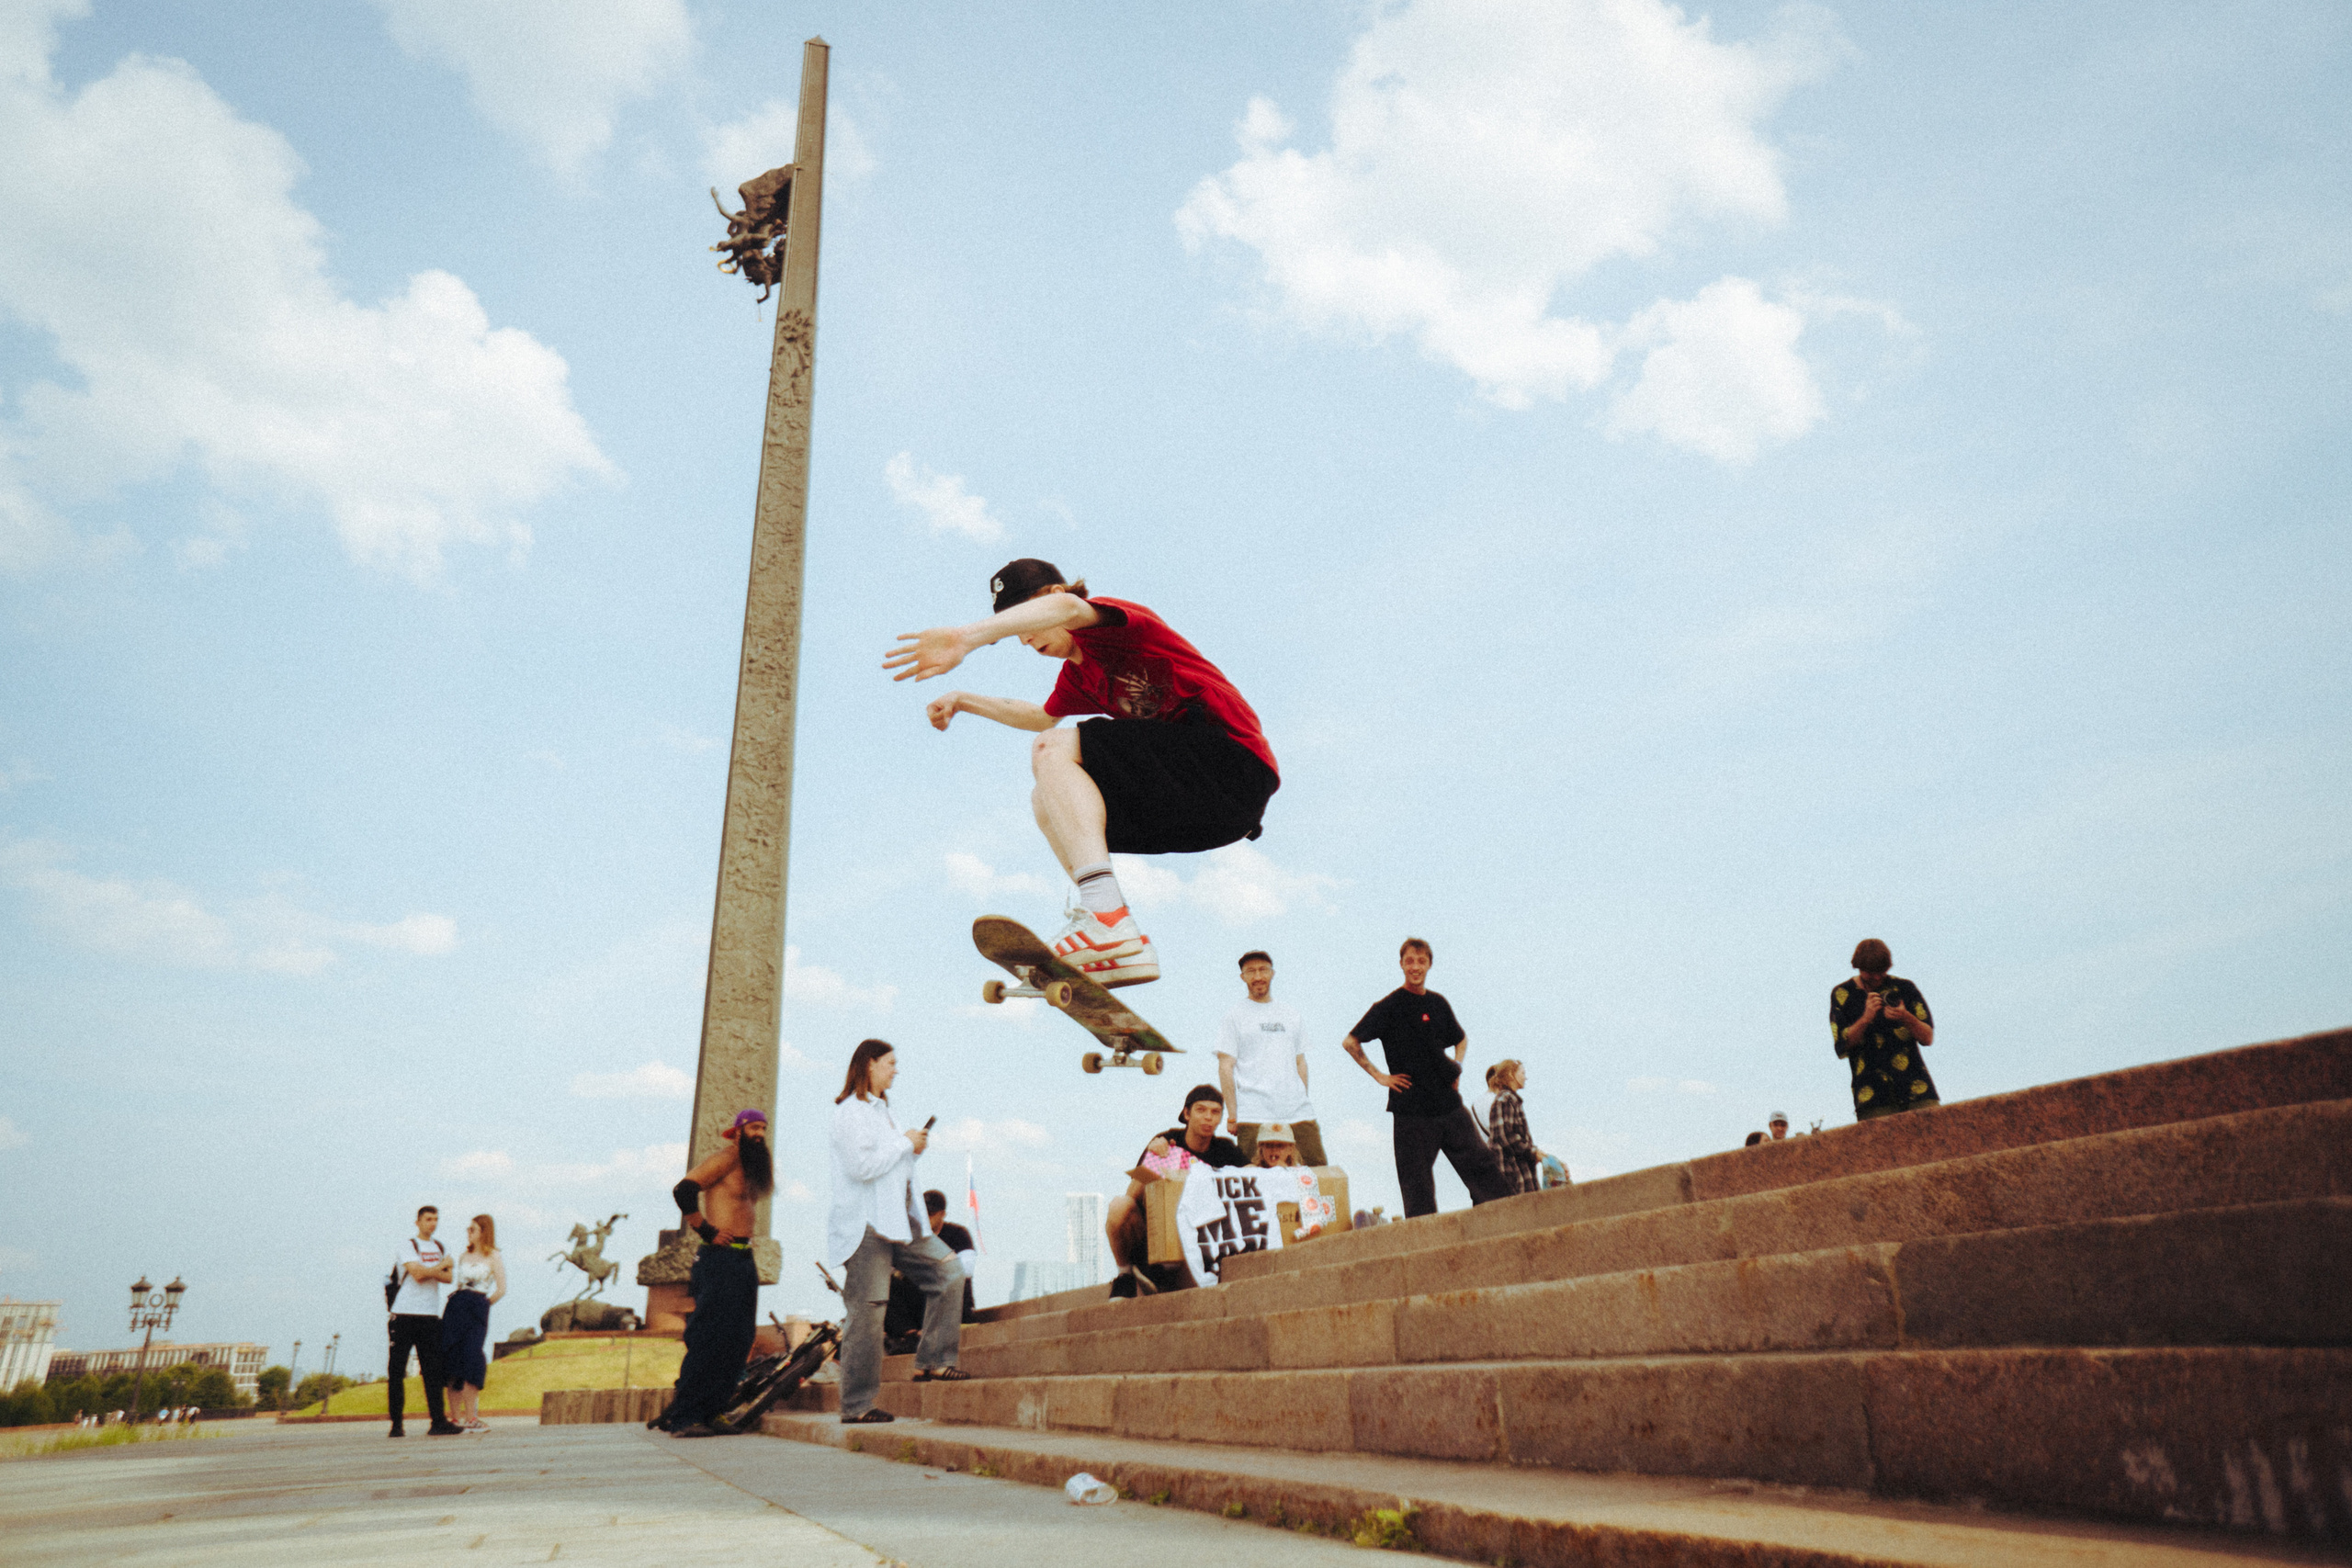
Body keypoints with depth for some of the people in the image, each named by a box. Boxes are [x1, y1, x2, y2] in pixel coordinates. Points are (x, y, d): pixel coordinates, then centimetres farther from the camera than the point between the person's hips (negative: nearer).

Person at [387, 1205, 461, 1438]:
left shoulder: (441, 1249, 17)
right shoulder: (407, 1246, 1)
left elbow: (448, 1278, 4)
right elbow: (417, 1274, -12)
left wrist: (427, 1271, -10)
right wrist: (441, 1266, 1)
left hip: (430, 1315, 4)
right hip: (404, 1314, -4)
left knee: (432, 1369, -1)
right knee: (397, 1370, -3)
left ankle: (438, 1422, -3)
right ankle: (396, 1424, 5)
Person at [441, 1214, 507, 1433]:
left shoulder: (494, 1257, 3)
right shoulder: (463, 1256, 19)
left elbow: (501, 1290, -1)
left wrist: (482, 1305, 2)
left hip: (477, 1309, -5)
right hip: (455, 1308, 5)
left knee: (470, 1359, -12)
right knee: (452, 1359, -2)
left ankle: (470, 1416, -11)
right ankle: (456, 1415, 3)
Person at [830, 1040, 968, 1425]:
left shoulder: (879, 1109, 20)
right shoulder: (851, 1111, -10)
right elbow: (862, 1166, -22)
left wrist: (913, 1149, 8)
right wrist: (905, 1143, -12)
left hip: (898, 1218, 9)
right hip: (865, 1225, -9)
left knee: (948, 1270, 1)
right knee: (867, 1313, -7)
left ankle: (931, 1362, 6)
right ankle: (856, 1406, 1)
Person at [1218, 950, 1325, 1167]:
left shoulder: (1292, 1015, 18)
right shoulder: (1233, 1016, 5)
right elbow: (1225, 1067, -1)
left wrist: (1303, 1104, 11)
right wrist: (1232, 1116, -8)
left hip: (1298, 1115, 4)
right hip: (1253, 1118, -4)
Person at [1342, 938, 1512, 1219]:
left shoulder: (1438, 1003, 11)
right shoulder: (1389, 1006, -4)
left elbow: (1461, 1040, 28)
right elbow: (1350, 1042, -5)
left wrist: (1457, 1065, 10)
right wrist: (1379, 1076, -8)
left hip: (1449, 1104, 4)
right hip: (1411, 1110, -4)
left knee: (1482, 1164, 0)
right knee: (1417, 1185, -1)